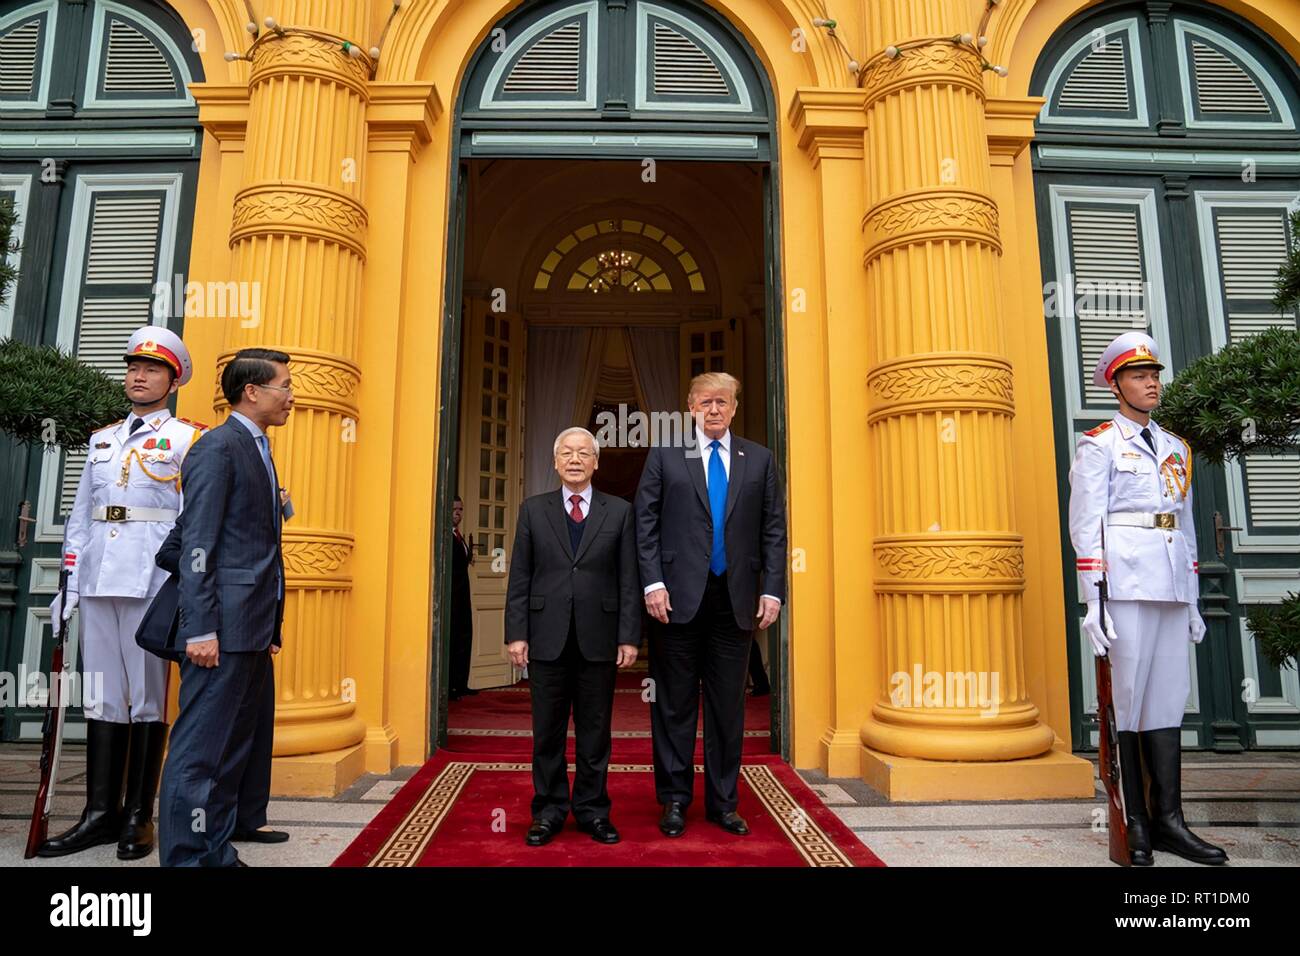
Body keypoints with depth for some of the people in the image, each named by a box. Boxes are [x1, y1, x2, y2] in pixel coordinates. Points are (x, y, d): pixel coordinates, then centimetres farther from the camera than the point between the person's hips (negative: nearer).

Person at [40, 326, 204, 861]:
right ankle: (100, 813, 15)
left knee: (148, 693, 1)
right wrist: (70, 583, 12)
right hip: (98, 578, 5)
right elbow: (80, 515, 19)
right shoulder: (102, 440, 18)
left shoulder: (189, 439, 2)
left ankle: (138, 816, 10)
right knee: (101, 693, 7)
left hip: (153, 578, -5)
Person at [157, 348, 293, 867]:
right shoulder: (218, 447, -7)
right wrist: (200, 629, -19)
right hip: (225, 627, -9)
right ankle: (184, 857, 7)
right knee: (200, 750, -2)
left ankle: (217, 853, 25)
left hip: (255, 629, 10)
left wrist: (271, 627, 17)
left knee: (238, 750, 14)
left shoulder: (260, 451, 20)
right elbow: (197, 545, -14)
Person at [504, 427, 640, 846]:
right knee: (548, 732, 10)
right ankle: (549, 811, 24)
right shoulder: (533, 510, 7)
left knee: (595, 731, 9)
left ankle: (592, 810, 24)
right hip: (547, 637, 1)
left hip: (598, 638, 0)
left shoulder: (620, 512, 5)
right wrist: (516, 633, -3)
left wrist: (629, 637, -4)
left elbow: (628, 579, 1)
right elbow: (519, 578, 4)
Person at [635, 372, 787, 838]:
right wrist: (653, 583, -8)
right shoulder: (664, 455, 5)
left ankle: (723, 802, 24)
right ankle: (674, 800, 21)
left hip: (737, 600, 2)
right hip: (679, 597, -2)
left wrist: (772, 589, -1)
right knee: (675, 705, 7)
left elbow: (774, 530, 7)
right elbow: (645, 522, 1)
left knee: (729, 706, 10)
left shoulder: (759, 460, 10)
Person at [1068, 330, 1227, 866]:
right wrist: (1093, 601, -14)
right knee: (1128, 693, -3)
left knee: (1169, 694, 7)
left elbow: (1186, 523, 20)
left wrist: (1192, 600, 15)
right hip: (1126, 577, -6)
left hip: (1171, 581, 6)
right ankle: (1133, 822, 7)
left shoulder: (1175, 449, 18)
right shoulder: (1099, 445, -1)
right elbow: (1085, 525, -8)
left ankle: (1167, 819, 14)